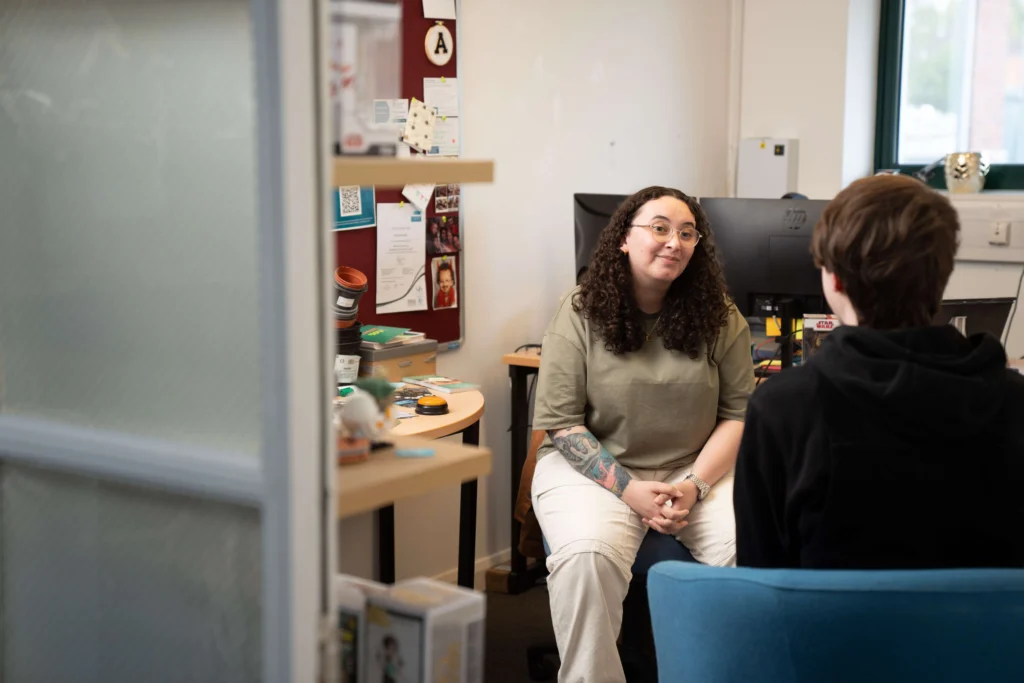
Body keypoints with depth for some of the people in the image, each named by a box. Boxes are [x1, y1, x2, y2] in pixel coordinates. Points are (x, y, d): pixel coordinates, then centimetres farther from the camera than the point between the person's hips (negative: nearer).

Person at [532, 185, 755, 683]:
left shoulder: (719, 318, 1)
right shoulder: (581, 314, -4)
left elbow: (738, 413, 1)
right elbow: (560, 422, -6)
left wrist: (695, 485, -14)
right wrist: (628, 488, -15)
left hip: (698, 467, 2)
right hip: (593, 466, -2)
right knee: (587, 557, -32)